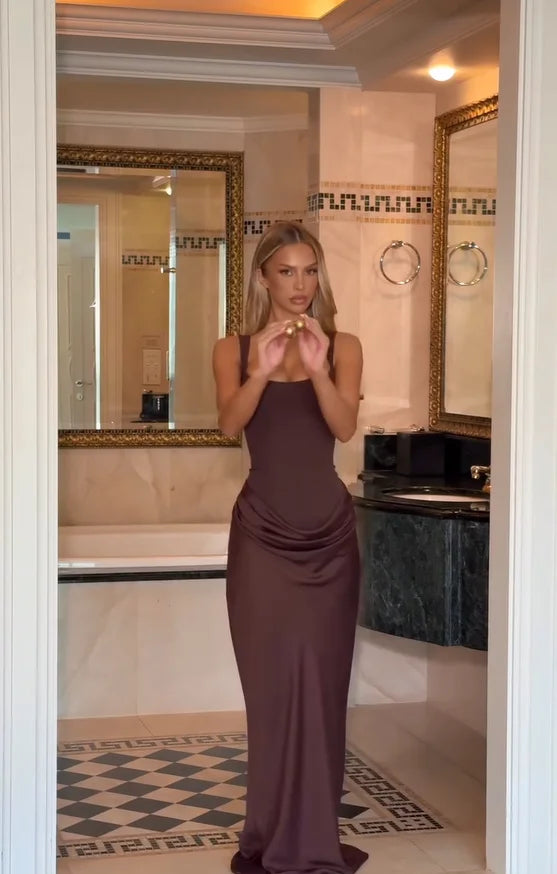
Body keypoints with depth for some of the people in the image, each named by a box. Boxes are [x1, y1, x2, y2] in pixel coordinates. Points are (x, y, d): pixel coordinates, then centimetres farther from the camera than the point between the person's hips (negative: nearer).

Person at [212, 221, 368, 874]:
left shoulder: (342, 346, 4)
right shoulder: (234, 349, 3)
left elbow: (344, 427, -11)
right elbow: (230, 424, -14)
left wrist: (317, 369, -29)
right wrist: (262, 370, -32)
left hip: (329, 532, 1)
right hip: (262, 533, -1)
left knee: (320, 681, 3)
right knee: (274, 682, 0)